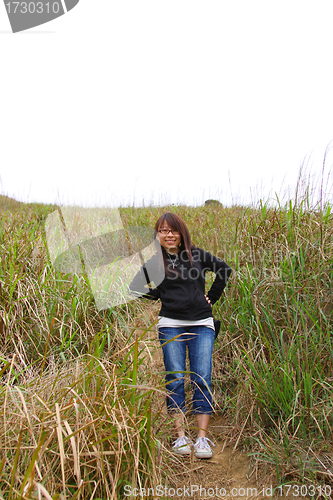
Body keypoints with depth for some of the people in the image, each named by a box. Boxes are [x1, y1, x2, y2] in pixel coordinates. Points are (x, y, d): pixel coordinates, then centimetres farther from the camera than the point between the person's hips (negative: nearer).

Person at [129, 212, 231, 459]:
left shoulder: (196, 254, 8)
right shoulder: (154, 261, 7)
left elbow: (225, 269, 17)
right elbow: (151, 294, 6)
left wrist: (212, 296, 12)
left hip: (201, 324, 1)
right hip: (171, 325, 0)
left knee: (202, 379, -4)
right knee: (175, 379, -3)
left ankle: (202, 438, 2)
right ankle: (180, 436, 7)